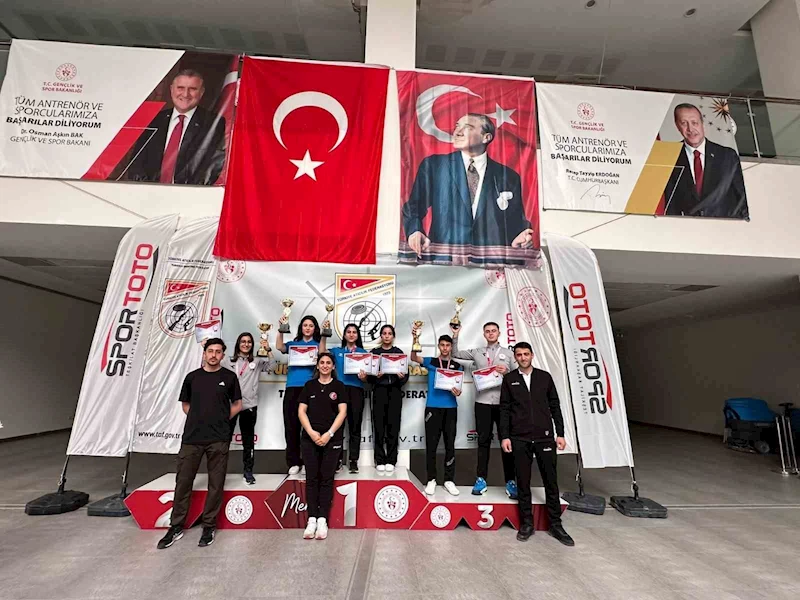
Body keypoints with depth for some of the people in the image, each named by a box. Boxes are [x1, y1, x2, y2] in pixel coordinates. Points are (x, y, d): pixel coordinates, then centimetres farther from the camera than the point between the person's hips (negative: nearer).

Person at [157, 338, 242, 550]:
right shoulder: (192, 377, 7)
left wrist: (221, 419, 1)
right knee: (183, 482, 9)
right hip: (191, 437, 2)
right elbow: (185, 404, 17)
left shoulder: (229, 377, 1)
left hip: (219, 439, -2)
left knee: (216, 484, 5)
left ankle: (209, 526, 20)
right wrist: (198, 418, 6)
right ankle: (176, 527, 25)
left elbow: (237, 405, 8)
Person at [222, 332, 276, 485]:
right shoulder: (228, 360, 10)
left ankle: (248, 471, 19)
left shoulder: (257, 361, 7)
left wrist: (268, 350, -15)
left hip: (249, 406, 0)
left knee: (248, 440, 8)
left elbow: (272, 366, -5)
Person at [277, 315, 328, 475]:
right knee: (291, 424, 3)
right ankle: (293, 462, 13)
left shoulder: (318, 343, 12)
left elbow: (321, 354, -10)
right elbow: (280, 347, -2)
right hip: (292, 387, 2)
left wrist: (323, 334, -16)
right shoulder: (293, 343, 17)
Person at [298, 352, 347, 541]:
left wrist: (329, 433, -13)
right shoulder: (309, 385, 8)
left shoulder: (339, 386, 3)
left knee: (326, 479, 4)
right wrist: (311, 432, -9)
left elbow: (342, 412, -4)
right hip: (310, 438, 2)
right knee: (311, 478, 4)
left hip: (332, 439, -1)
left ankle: (322, 520, 11)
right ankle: (312, 519, 11)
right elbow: (301, 411, 4)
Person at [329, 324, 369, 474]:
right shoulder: (336, 351, 15)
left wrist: (363, 377, -16)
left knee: (355, 426, 3)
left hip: (356, 390, 0)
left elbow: (366, 376, 6)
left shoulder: (363, 353, 10)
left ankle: (353, 461, 11)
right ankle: (337, 459, 10)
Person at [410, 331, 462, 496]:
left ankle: (449, 480, 17)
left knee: (450, 444, 7)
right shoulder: (431, 362, 5)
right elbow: (414, 358, -11)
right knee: (431, 444, 3)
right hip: (432, 407, -1)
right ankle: (431, 479, 15)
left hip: (450, 408, 2)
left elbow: (458, 386, 9)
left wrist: (458, 393, -15)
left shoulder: (457, 366, 10)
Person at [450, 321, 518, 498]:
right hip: (483, 402, 0)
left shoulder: (508, 353, 8)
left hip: (503, 403, 0)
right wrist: (455, 336, 0)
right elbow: (455, 354, 10)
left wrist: (506, 372, -12)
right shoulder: (476, 352, 8)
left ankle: (510, 482, 16)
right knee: (483, 441, 9)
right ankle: (481, 480, 18)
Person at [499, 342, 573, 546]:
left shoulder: (545, 377, 6)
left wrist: (560, 433, 3)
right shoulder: (509, 379, 2)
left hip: (545, 437, 1)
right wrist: (504, 436, -5)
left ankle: (556, 525, 22)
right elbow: (504, 410, 0)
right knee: (523, 483, 7)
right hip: (519, 439, -1)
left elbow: (555, 407, 8)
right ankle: (527, 523, 22)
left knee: (551, 482, 8)